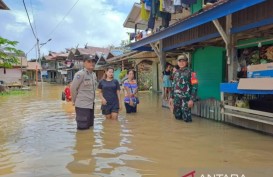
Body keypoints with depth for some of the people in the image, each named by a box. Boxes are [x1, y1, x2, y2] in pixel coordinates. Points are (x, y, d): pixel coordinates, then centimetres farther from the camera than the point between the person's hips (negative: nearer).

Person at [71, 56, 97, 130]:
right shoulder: (80, 74, -14)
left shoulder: (94, 74, 8)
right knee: (83, 127, -1)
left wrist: (92, 100, 12)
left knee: (90, 126, 17)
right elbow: (73, 88, -12)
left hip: (91, 104, 8)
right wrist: (75, 101, -2)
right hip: (82, 105, -8)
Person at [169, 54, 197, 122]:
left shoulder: (190, 72, -5)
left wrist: (192, 99, -15)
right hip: (176, 98, 5)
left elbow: (194, 86, -9)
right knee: (177, 116, 11)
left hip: (186, 98, -5)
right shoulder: (176, 73, 12)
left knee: (186, 118, -3)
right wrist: (171, 97, 15)